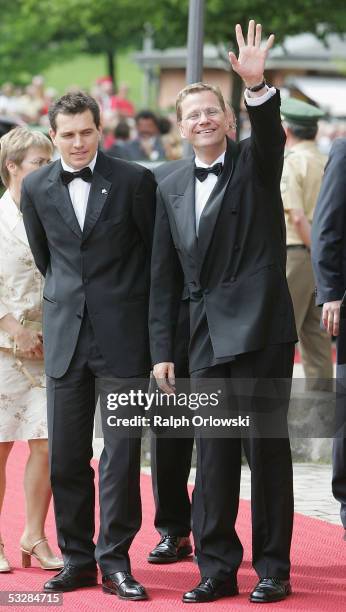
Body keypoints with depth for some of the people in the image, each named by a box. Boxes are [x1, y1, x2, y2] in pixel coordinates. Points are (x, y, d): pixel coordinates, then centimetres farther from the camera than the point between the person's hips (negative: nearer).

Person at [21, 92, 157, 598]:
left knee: (121, 452, -3)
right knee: (66, 456, 5)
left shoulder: (134, 181, -4)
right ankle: (77, 559, 14)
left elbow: (158, 253, 6)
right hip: (65, 337, 3)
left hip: (122, 334, -3)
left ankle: (115, 560, 5)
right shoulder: (36, 189, 5)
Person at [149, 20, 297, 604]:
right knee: (213, 452, 5)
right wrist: (161, 349, 7)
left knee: (267, 446, 0)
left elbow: (270, 134, -23)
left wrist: (257, 86, -42)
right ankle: (217, 567, 12)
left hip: (261, 326, -4)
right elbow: (163, 277, 12)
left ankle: (273, 567, 7)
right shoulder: (171, 189, 12)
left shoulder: (255, 163, 2)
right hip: (208, 334, 4)